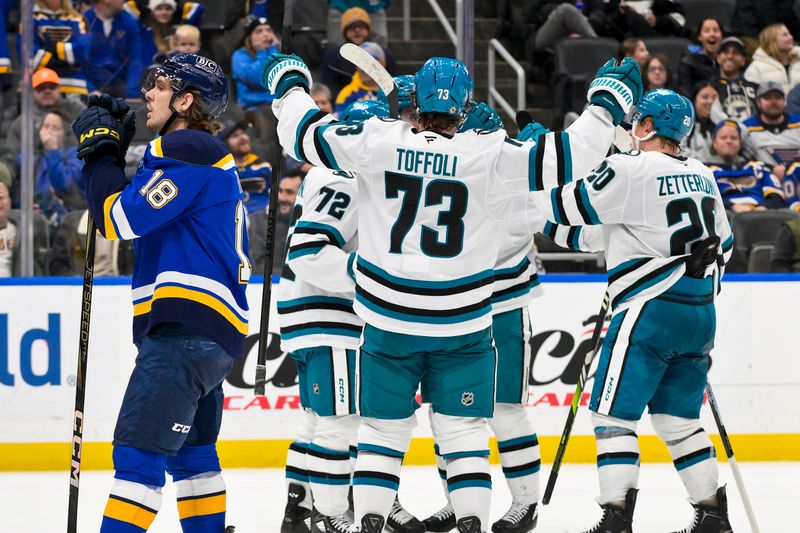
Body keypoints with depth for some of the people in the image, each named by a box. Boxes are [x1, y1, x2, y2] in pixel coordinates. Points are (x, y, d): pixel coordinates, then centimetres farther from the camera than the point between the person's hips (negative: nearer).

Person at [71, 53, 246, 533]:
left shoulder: (187, 151, -11)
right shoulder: (205, 153, 23)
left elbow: (121, 219, -15)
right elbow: (140, 212, 24)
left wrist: (100, 150, -2)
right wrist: (113, 153, 13)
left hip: (188, 326, -11)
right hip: (213, 331, 11)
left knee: (139, 452, -17)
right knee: (191, 453, 21)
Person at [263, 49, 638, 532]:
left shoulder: (379, 142, -9)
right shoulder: (489, 156, -13)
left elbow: (306, 134, 0)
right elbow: (566, 157, -10)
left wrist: (289, 83, 20)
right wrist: (609, 99, 5)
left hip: (388, 321, 1)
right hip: (462, 324, -1)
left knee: (384, 428, 10)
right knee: (463, 429, 8)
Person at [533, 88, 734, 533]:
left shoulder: (630, 169, -11)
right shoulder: (702, 176, 13)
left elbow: (568, 207, -9)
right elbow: (722, 243, 22)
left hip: (651, 312, -8)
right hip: (699, 315, 8)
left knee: (614, 413, -5)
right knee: (678, 418, 17)